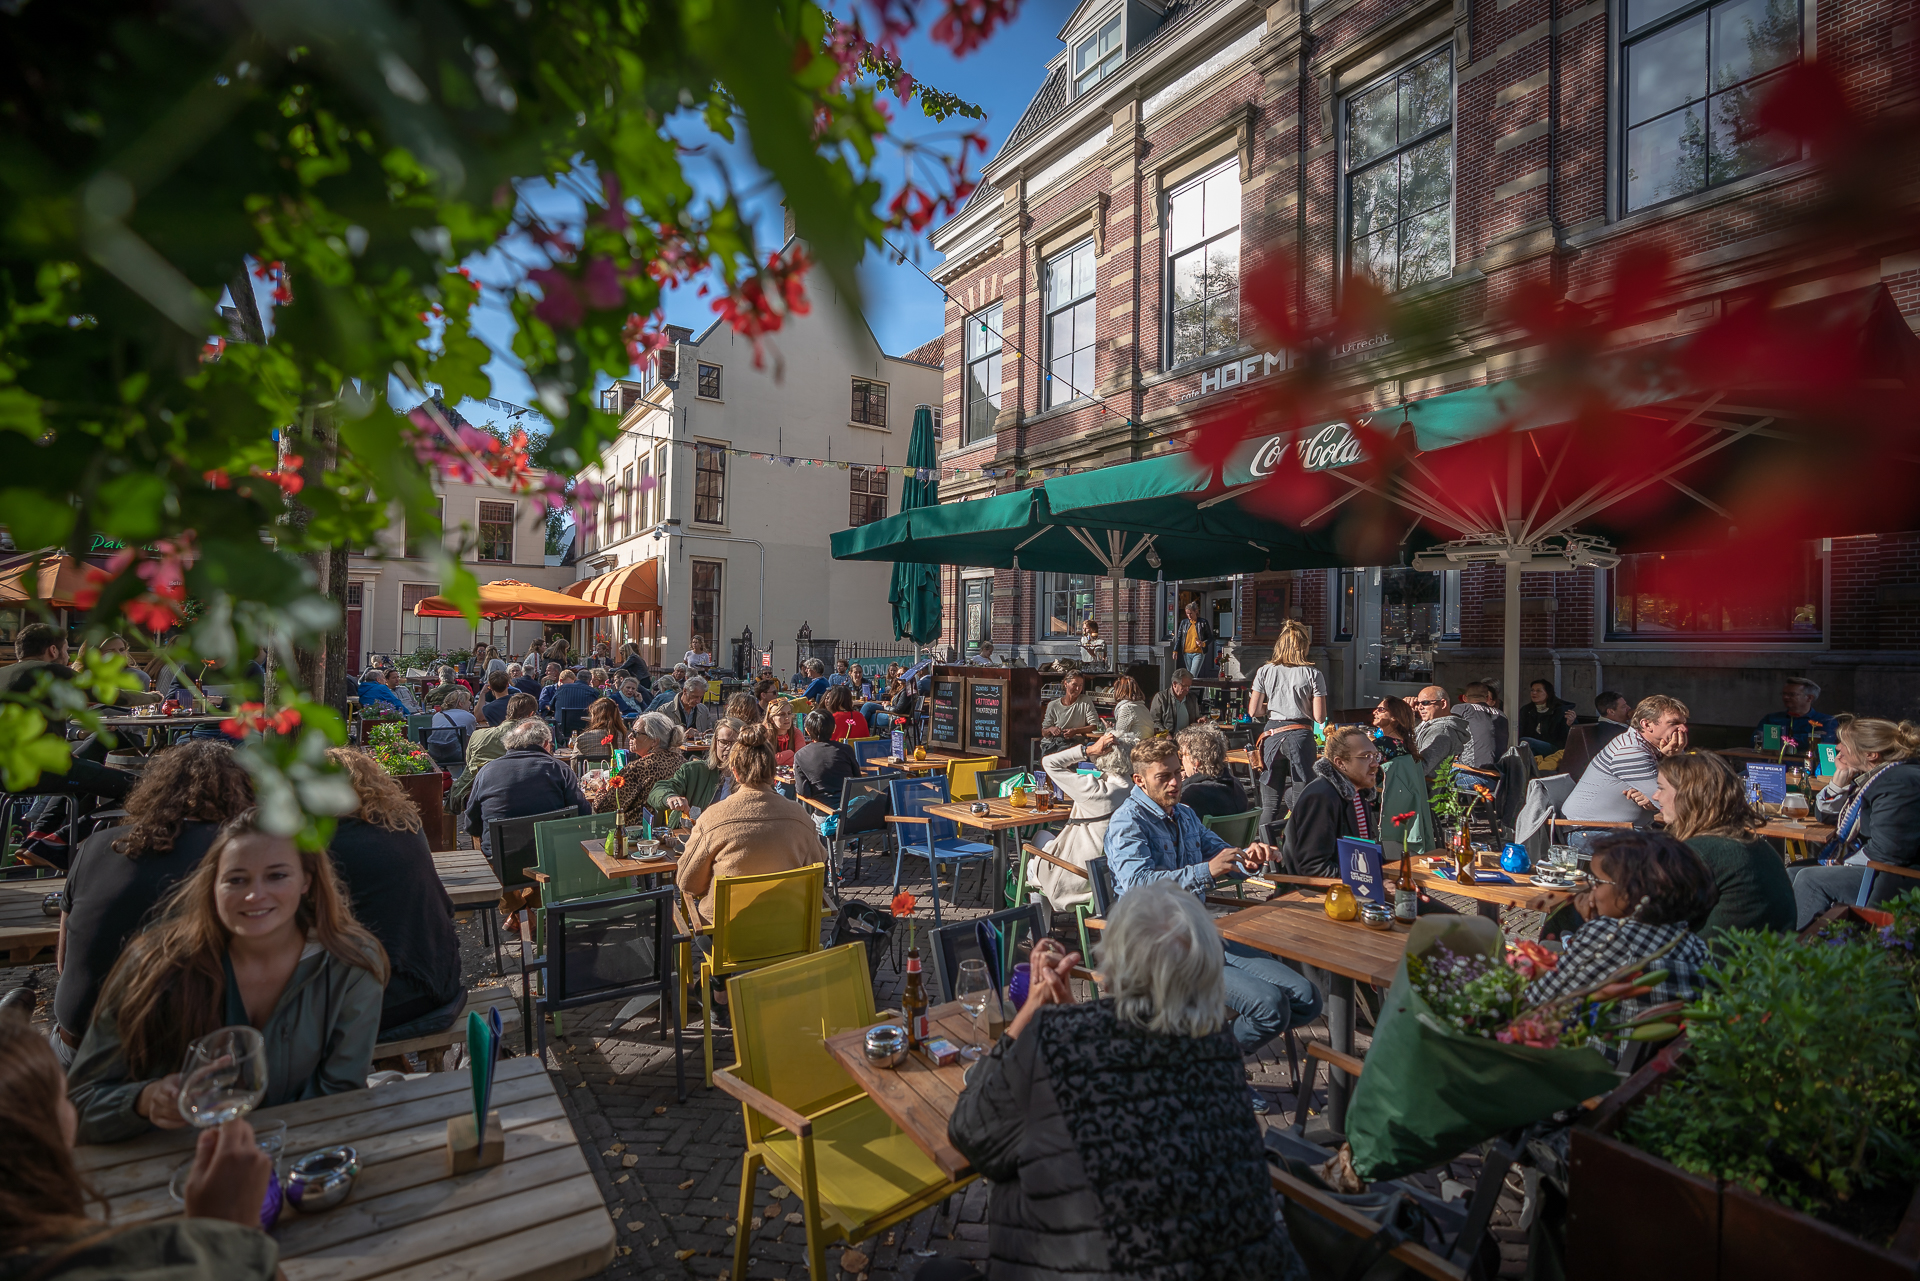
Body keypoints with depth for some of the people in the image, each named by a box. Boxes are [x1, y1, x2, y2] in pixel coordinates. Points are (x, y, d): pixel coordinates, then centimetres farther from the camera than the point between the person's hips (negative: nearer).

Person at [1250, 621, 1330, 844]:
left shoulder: (1265, 671, 3)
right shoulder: (1313, 674, -2)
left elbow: (1253, 711, 3)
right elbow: (1319, 717, -5)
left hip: (1272, 735, 2)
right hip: (1300, 736, -2)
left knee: (1270, 804, 9)